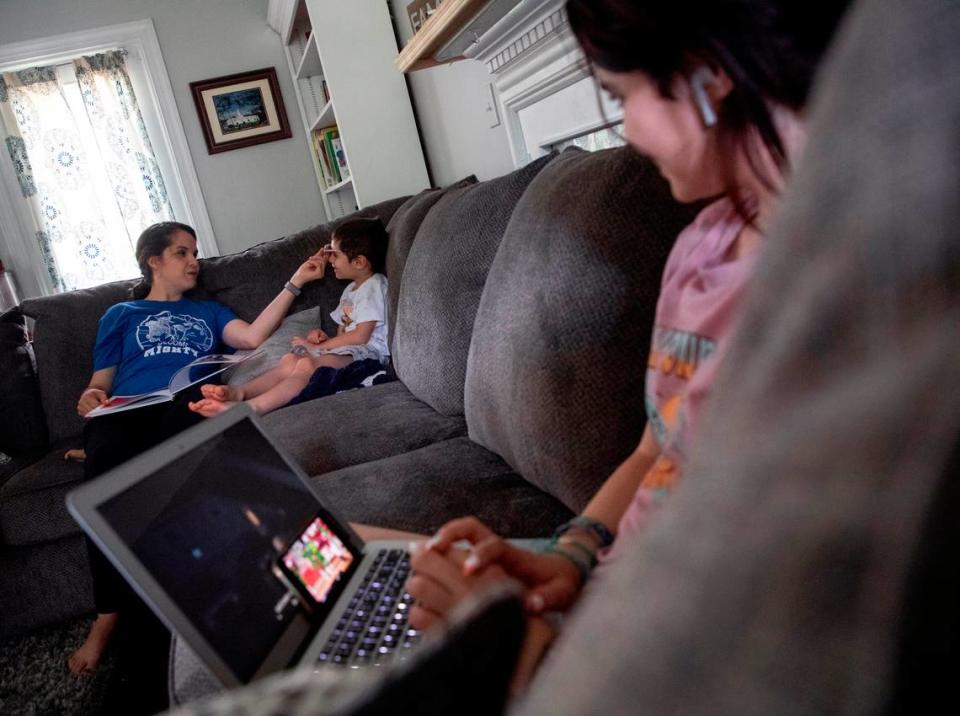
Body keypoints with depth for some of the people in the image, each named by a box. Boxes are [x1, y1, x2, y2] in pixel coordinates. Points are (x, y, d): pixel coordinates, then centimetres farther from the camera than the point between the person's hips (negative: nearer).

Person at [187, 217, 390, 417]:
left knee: (307, 364, -33)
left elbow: (361, 335, -13)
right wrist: (324, 339, 4)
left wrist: (318, 346, -6)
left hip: (368, 351, -9)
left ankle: (251, 407, -49)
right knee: (290, 360, -16)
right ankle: (239, 392, -36)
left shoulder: (373, 287, -4)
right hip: (347, 349, 9)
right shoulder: (351, 290, 29)